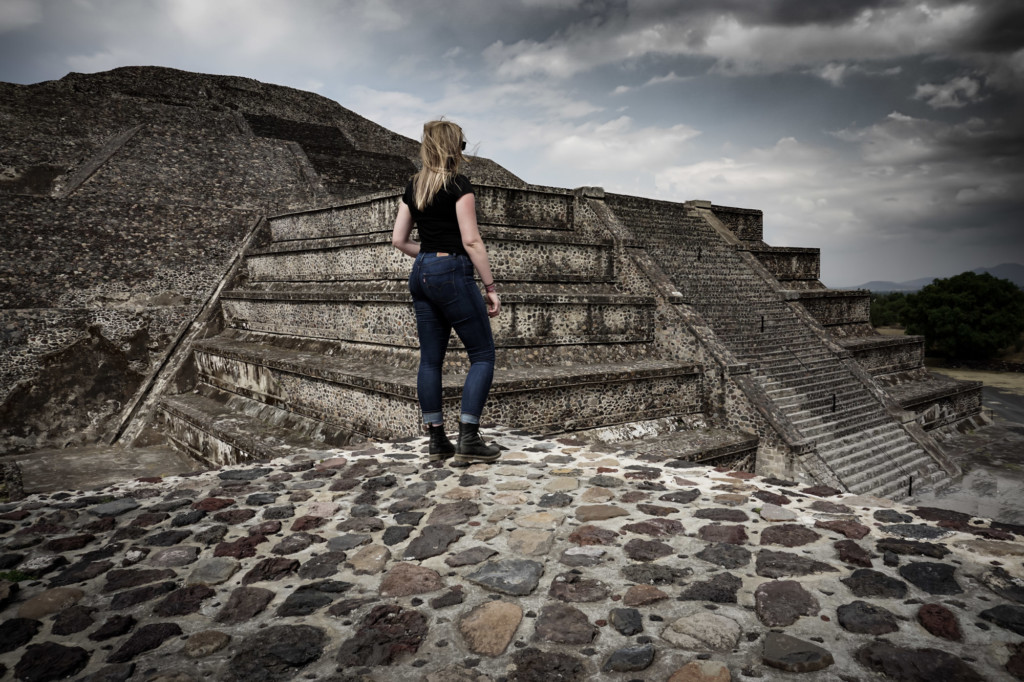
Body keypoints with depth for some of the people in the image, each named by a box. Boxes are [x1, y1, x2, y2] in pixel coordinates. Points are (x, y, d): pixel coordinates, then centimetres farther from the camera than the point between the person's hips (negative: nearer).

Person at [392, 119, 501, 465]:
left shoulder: (413, 187, 12)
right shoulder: (458, 185, -8)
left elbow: (398, 239, 12)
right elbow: (471, 241, -14)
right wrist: (491, 287, -10)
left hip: (421, 275, 7)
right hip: (453, 274, -7)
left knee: (430, 359, 9)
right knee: (483, 355, 2)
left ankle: (436, 440, 14)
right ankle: (468, 440, -3)